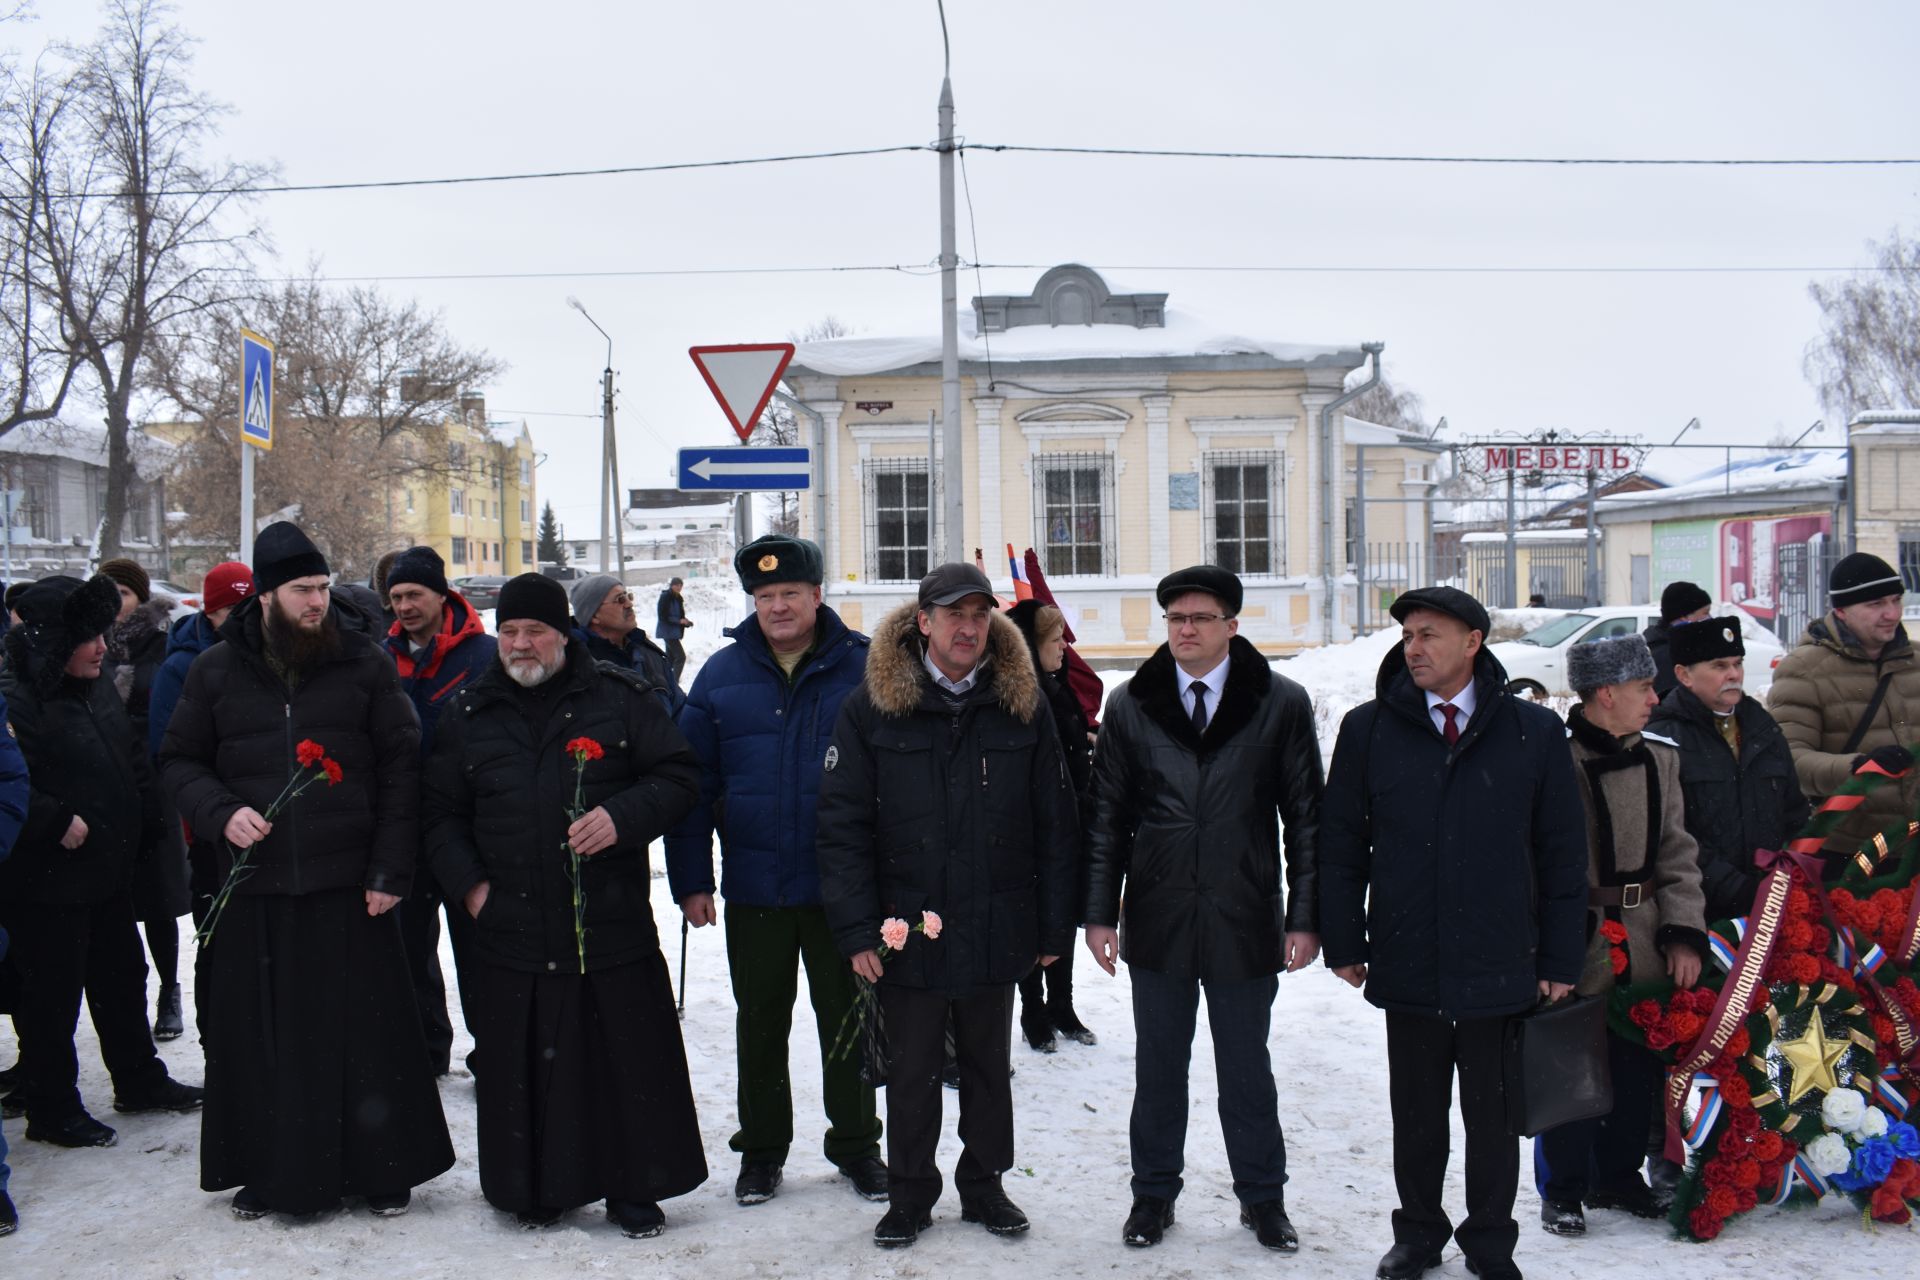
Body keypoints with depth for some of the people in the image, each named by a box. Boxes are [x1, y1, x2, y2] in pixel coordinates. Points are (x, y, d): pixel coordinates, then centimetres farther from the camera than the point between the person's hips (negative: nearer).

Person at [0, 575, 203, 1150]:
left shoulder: (97, 690, 9)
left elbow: (133, 765, 18)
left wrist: (142, 823, 8)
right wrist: (57, 822, -25)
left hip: (108, 871, 9)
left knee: (121, 978, 19)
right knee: (51, 996, 3)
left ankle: (140, 1080, 34)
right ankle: (52, 1109, 17)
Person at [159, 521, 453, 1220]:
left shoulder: (366, 664, 1)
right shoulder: (216, 670, 6)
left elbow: (401, 769, 1)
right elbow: (179, 761, 13)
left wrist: (390, 870, -6)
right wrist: (222, 812, -8)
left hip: (349, 887, -1)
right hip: (254, 886, 2)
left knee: (369, 1032, 3)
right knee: (259, 1038, 8)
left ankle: (383, 1168, 17)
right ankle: (268, 1172, 24)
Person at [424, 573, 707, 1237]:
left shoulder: (620, 696, 3)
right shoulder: (468, 713, 11)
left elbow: (678, 775, 3)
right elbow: (442, 814, 16)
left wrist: (622, 817, -14)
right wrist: (468, 883, 2)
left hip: (612, 924, -2)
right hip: (512, 925, 2)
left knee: (631, 1060, 2)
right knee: (526, 1066, 6)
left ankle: (635, 1189, 17)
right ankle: (537, 1188, 24)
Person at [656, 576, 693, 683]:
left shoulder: (678, 598, 12)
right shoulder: (665, 597, -14)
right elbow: (663, 616, -18)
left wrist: (686, 621, 1)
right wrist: (679, 621, -21)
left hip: (675, 632, 9)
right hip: (668, 632, -9)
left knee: (670, 657, 13)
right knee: (680, 656, -14)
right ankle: (674, 683, -15)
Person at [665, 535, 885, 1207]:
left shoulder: (863, 667, -3)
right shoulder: (723, 674, 2)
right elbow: (692, 781, 4)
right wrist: (692, 880, -1)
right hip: (753, 888, 2)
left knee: (847, 1018, 11)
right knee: (760, 1022, 14)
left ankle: (856, 1143, 27)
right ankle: (762, 1148, 29)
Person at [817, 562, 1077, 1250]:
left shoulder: (1022, 705, 0)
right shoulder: (872, 707, -5)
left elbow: (1055, 825, 3)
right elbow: (841, 824, -7)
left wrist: (1054, 926, 1)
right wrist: (857, 929, -12)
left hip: (997, 931, 2)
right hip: (906, 933, -1)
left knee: (988, 1066, 16)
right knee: (910, 1073, 11)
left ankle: (984, 1184, 33)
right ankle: (909, 1196, 27)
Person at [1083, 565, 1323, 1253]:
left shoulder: (1281, 703, -3)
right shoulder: (1131, 705, 2)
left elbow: (1306, 817, -1)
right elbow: (1108, 817, 5)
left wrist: (1304, 916, -4)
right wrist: (1101, 911, 0)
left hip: (1244, 923, -1)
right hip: (1157, 920, 1)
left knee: (1246, 1067, 12)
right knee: (1158, 1066, 13)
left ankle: (1262, 1197, 30)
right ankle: (1154, 1193, 29)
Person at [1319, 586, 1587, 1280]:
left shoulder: (1535, 732, -1)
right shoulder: (1369, 729, 1)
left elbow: (1563, 855, 2)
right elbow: (1340, 844, 5)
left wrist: (1560, 959, 1)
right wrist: (1344, 942, 1)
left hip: (1501, 964, 0)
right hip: (1408, 962, 1)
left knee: (1493, 1115, 12)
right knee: (1416, 1113, 13)